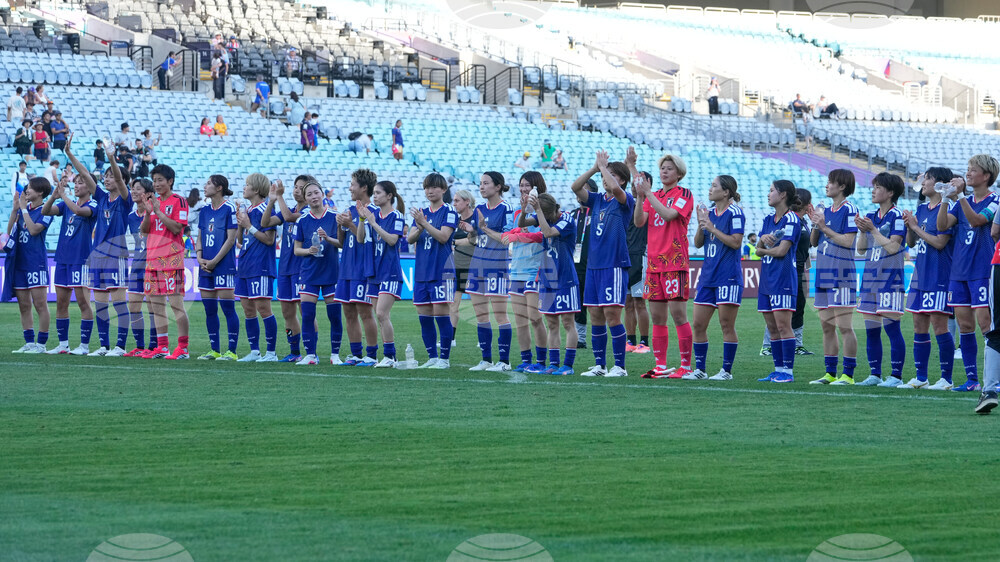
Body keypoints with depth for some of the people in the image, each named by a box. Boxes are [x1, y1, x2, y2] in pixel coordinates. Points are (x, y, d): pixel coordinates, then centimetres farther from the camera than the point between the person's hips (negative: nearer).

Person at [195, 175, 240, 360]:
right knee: (209, 309, 8)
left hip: (224, 266, -7)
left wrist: (214, 261, -13)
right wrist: (200, 257, -1)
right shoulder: (205, 210, 14)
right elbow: (199, 237, 17)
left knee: (227, 307, -6)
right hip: (206, 267, 7)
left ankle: (232, 351, -4)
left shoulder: (229, 209, -7)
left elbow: (231, 239, -11)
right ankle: (214, 350, 14)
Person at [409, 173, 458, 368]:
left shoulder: (449, 211, -3)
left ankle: (445, 358, -2)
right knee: (424, 316, 6)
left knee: (441, 313, -7)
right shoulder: (422, 212, 15)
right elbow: (410, 239, 6)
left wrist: (424, 223, -22)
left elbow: (443, 236, -15)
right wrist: (419, 229, -14)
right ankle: (432, 357, 13)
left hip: (442, 270, -6)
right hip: (421, 270, 6)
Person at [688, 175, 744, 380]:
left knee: (727, 325, -3)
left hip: (728, 276, -8)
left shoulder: (735, 213, -8)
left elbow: (736, 242, -16)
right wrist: (701, 225, -4)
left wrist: (711, 227, -16)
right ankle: (700, 369, 12)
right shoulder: (709, 212, 14)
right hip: (708, 276, 8)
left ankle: (726, 370, 3)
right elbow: (698, 243, 13)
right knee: (698, 325, 5)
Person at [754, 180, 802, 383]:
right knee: (772, 327, 8)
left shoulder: (791, 220, -8)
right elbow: (758, 250, 11)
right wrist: (763, 240, -10)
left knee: (783, 325, -10)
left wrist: (764, 249, 2)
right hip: (766, 277, 8)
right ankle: (779, 369, 13)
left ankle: (788, 371, -8)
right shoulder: (768, 219, 16)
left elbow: (781, 250, -15)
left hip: (783, 278, -8)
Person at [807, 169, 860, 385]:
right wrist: (815, 225, 0)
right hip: (824, 275, 8)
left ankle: (848, 374, -5)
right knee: (827, 326, 10)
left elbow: (848, 241, -16)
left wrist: (825, 227, -14)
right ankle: (830, 373, 15)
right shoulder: (826, 210, 15)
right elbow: (814, 242, 18)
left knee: (844, 326, -7)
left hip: (842, 276, -8)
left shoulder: (849, 210, -9)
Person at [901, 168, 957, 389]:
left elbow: (940, 242, -18)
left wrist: (916, 227, -11)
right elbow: (911, 242, 17)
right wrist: (909, 226, -2)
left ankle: (946, 379, -5)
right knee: (919, 327, 10)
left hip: (939, 276, -9)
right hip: (920, 273, 9)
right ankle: (920, 378, 15)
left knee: (939, 325, -9)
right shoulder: (922, 208, 14)